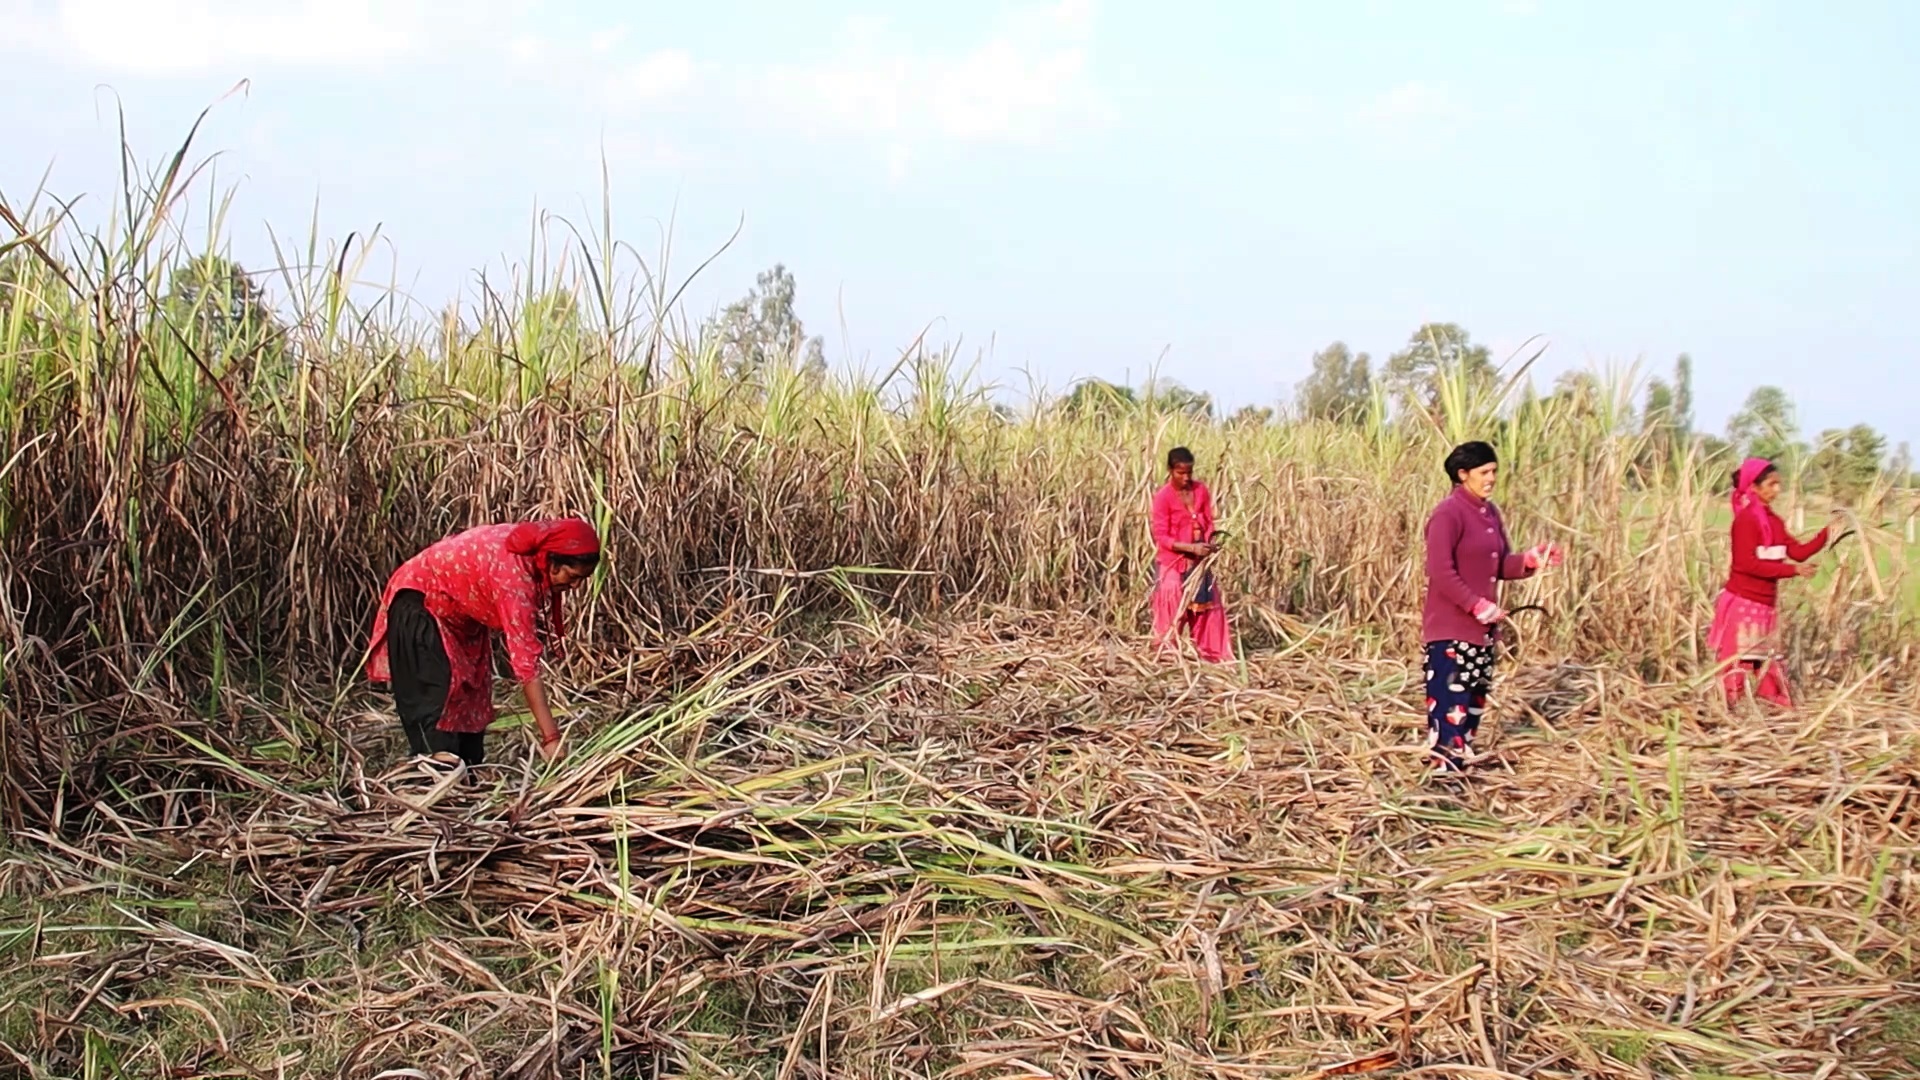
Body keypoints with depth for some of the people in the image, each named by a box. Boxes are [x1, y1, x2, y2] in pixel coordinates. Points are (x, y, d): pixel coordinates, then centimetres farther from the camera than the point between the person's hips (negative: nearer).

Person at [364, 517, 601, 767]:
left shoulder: (536, 544, -14)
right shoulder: (515, 576, -38)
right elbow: (526, 663, -40)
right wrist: (551, 737, -41)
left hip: (460, 609, 9)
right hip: (420, 601, -9)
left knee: (472, 696, 9)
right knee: (438, 697, -18)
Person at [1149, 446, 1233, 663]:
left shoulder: (1201, 490, 2)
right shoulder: (1163, 496, -14)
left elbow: (1208, 522, 9)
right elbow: (1161, 537, -16)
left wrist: (1209, 542, -12)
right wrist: (1191, 547, -25)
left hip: (1198, 560, 5)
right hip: (1173, 561, -5)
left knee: (1206, 603, 8)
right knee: (1172, 606, -1)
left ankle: (1209, 651, 19)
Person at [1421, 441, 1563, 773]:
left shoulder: (1490, 512, 11)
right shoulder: (1448, 514, -15)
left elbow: (1501, 565, 13)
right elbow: (1441, 572, -20)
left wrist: (1530, 560, -6)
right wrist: (1477, 605, -22)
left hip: (1481, 626, 9)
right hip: (1450, 627, -9)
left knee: (1475, 697, 15)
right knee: (1449, 699, -6)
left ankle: (1461, 761, 25)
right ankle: (1444, 769, -1)